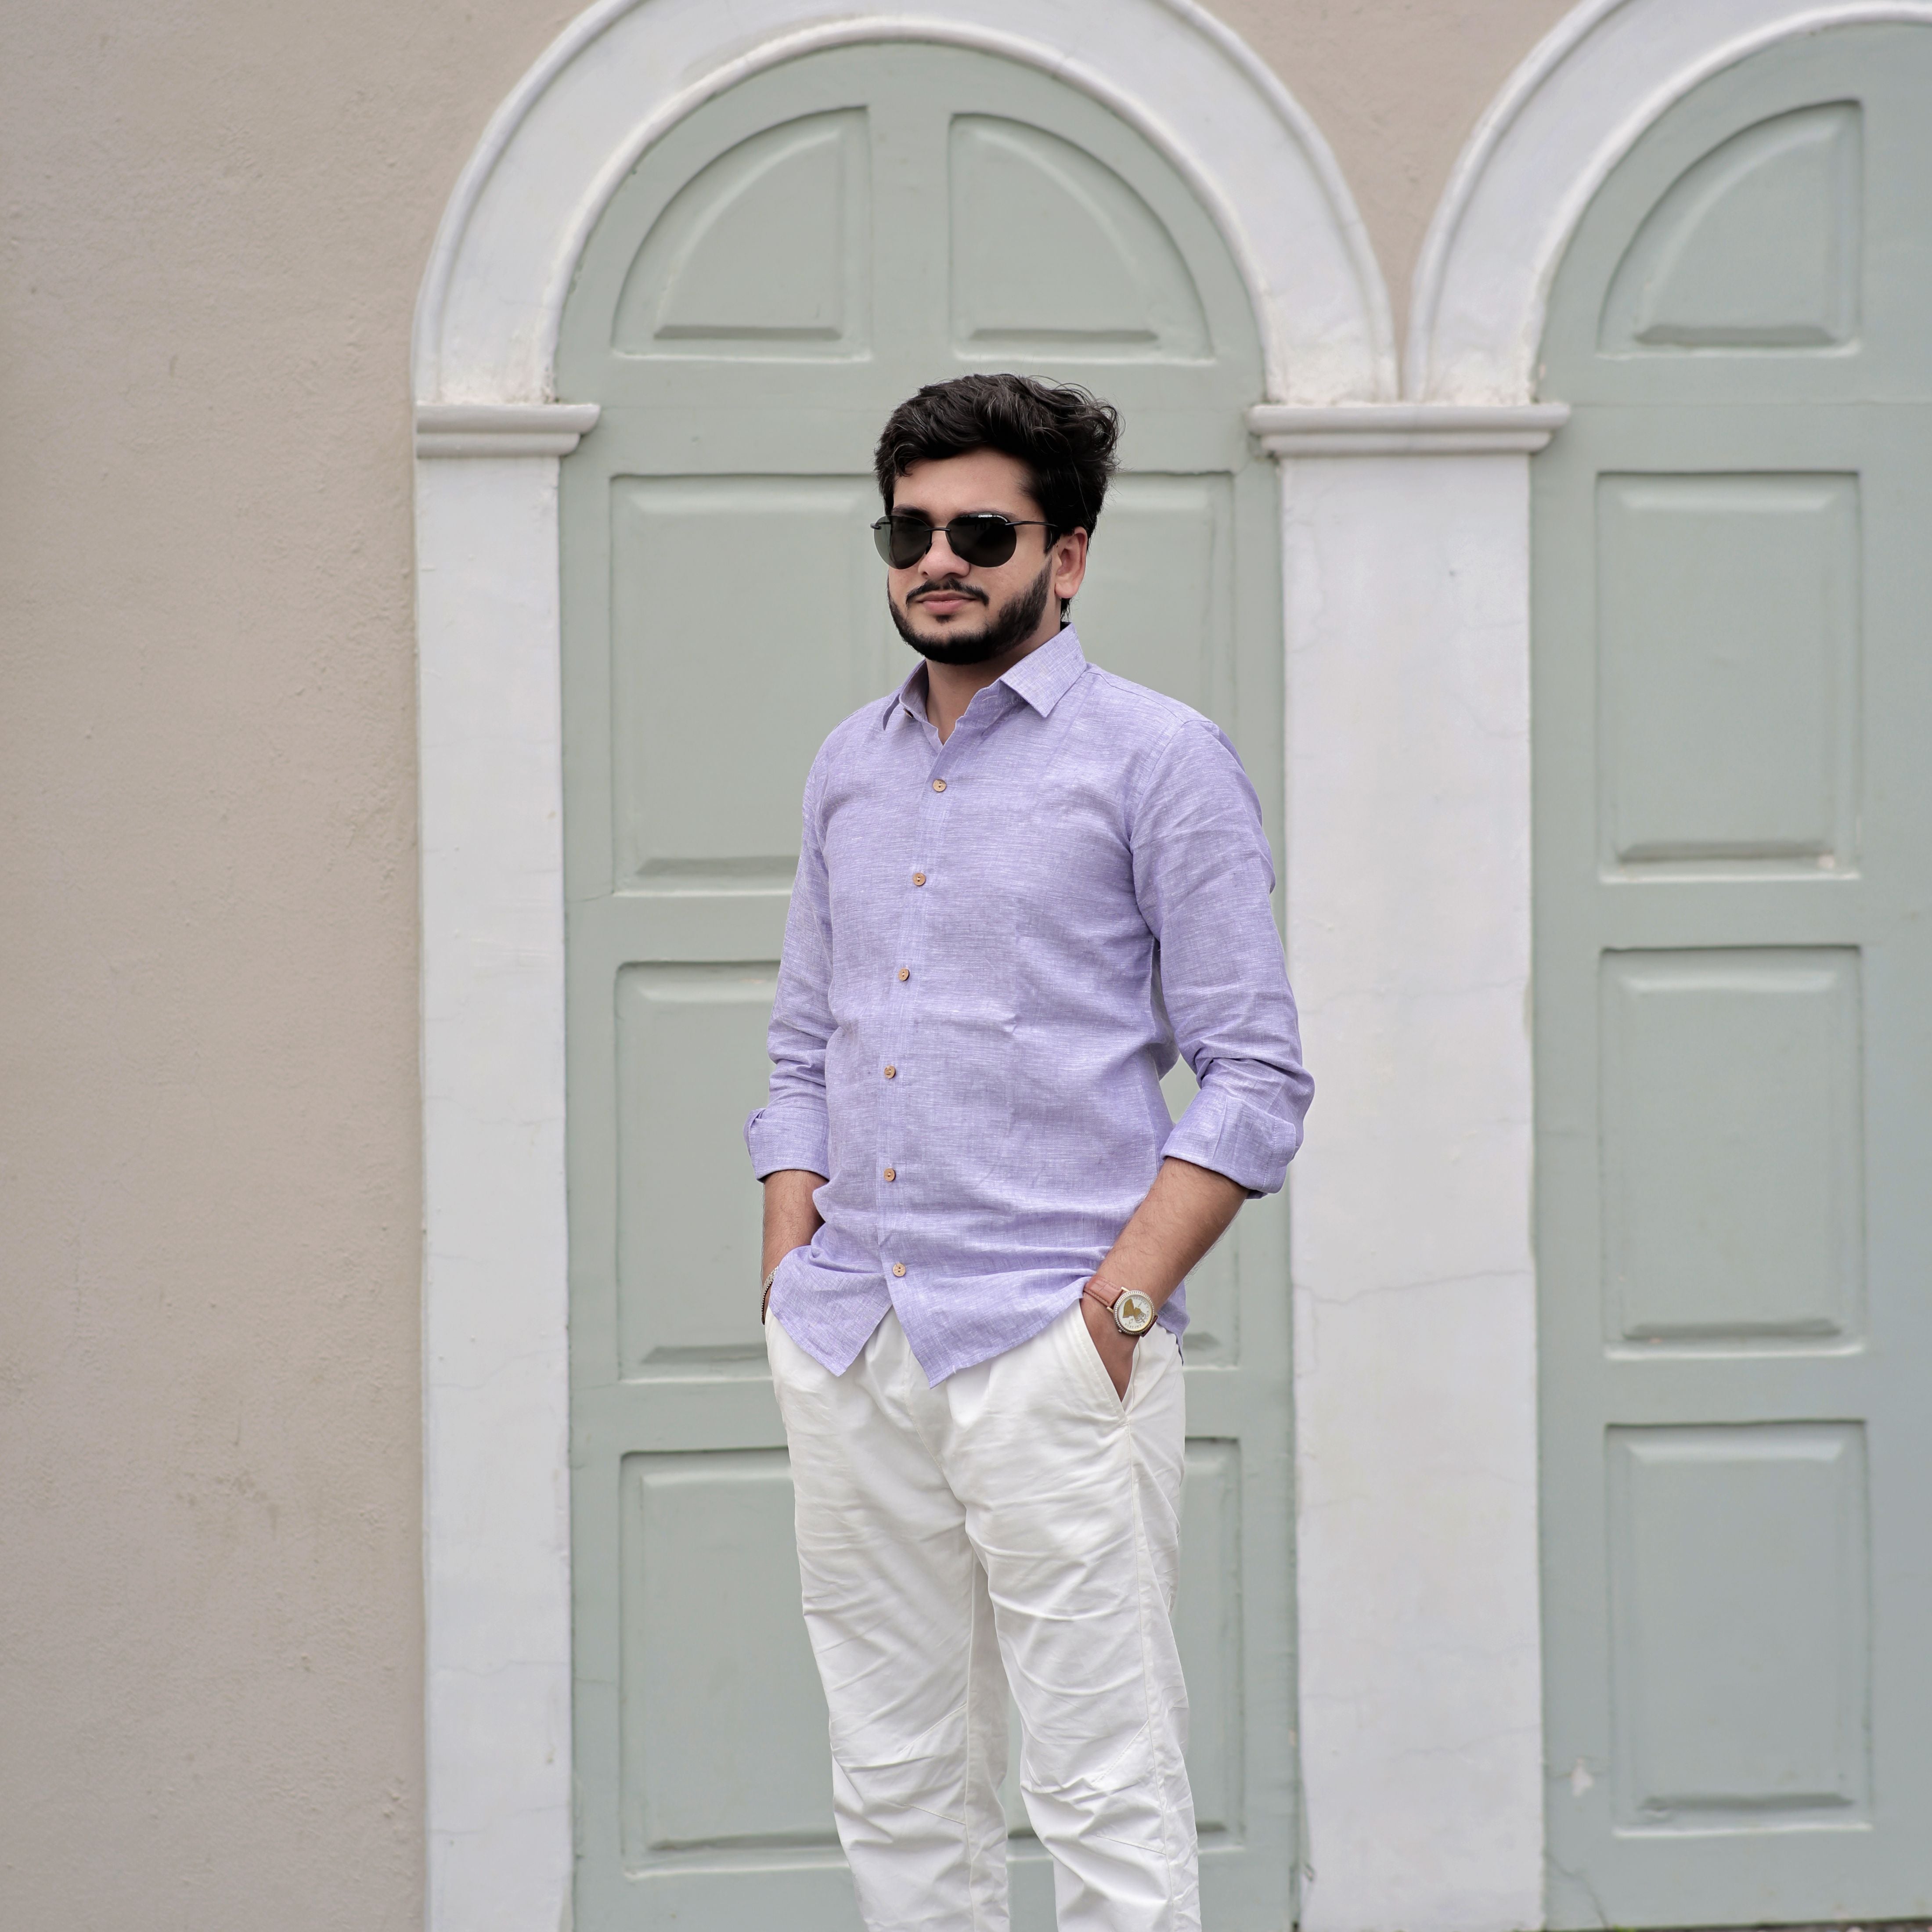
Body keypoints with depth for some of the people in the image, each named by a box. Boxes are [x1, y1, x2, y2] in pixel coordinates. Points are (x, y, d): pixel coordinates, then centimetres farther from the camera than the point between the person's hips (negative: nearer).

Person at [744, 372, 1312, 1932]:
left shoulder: (1160, 760, -1)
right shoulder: (850, 766, 16)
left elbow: (1256, 1077, -5)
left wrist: (1124, 1301, -13)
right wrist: (792, 1275, 7)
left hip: (1045, 1348, -6)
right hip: (844, 1347, 6)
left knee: (1107, 1800, -5)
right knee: (897, 1790, 10)